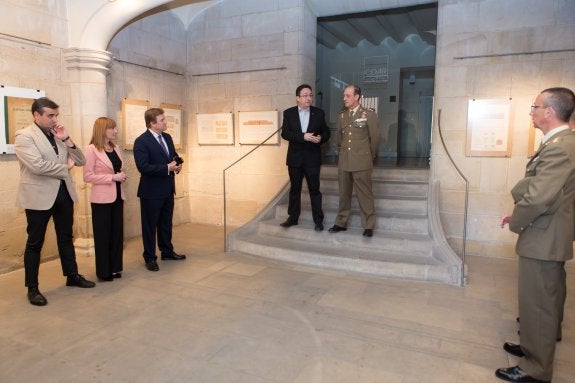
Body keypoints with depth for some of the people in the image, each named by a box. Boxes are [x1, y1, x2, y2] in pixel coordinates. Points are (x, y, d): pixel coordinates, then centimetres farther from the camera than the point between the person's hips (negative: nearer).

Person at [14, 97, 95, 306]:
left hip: (64, 192, 6)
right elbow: (37, 165, -23)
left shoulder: (58, 135, 11)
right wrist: (65, 168, -10)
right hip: (39, 196, -6)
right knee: (35, 243, 5)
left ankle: (72, 276, 31)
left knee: (66, 237, 16)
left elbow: (80, 161, 7)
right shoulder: (24, 136, -10)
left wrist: (67, 140, -6)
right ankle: (32, 288, 16)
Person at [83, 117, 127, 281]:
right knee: (103, 234, 4)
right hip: (102, 198, -7)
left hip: (117, 196, 7)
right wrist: (112, 177, -18)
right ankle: (104, 271, 16)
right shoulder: (91, 149, -10)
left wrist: (121, 175, 0)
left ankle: (115, 267, 24)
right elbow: (87, 176, -15)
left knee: (117, 232, 11)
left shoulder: (115, 148, 11)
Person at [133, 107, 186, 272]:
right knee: (150, 226, 6)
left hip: (168, 189, 7)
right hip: (151, 191, -7)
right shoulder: (141, 141, -15)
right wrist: (167, 168, -24)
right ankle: (150, 258, 19)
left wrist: (177, 165, -4)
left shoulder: (167, 137, 9)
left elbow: (174, 156, 19)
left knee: (166, 223, 20)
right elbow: (143, 166, -23)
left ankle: (167, 252, 35)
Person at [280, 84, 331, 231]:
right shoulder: (288, 113, 0)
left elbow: (326, 132, 5)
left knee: (314, 190, 2)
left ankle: (318, 220, 11)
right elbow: (285, 133, -10)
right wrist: (303, 136, -22)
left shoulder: (319, 113, 2)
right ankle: (293, 217, 24)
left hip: (312, 158, -1)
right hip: (295, 158, 1)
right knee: (294, 189, 12)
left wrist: (321, 138, -18)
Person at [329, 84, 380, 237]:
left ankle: (368, 226, 12)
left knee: (365, 195, 1)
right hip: (343, 162, 5)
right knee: (344, 194, 11)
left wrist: (369, 156, 9)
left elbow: (375, 138, 2)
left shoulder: (369, 115, -4)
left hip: (361, 163, -4)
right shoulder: (342, 115, 10)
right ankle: (341, 223, 22)